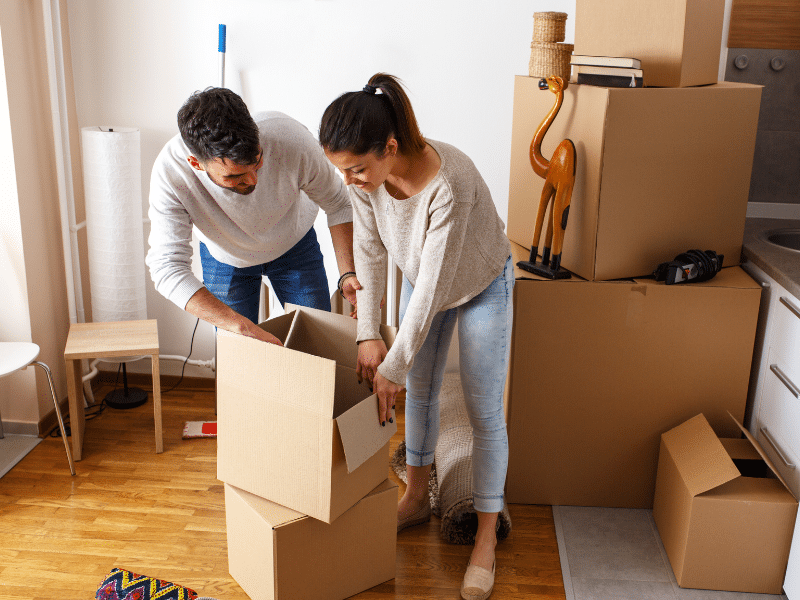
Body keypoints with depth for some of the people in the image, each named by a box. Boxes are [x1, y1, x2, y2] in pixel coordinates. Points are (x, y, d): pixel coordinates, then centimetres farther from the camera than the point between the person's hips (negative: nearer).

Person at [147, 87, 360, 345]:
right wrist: (241, 326, -48)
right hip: (224, 256, 0)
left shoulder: (289, 137, -37)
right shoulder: (170, 172, -37)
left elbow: (337, 204, -19)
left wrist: (348, 274, -30)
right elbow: (168, 268, -39)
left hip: (295, 244, 1)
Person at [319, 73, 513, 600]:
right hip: (422, 281, 6)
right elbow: (370, 250, -12)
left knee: (484, 411, 0)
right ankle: (418, 498, 37)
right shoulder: (367, 174, -23)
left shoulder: (449, 181, -42)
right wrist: (369, 334, -18)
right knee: (420, 391, 16)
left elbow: (433, 282, -36)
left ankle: (486, 538, 14)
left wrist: (393, 366, -29)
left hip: (481, 285, -5)